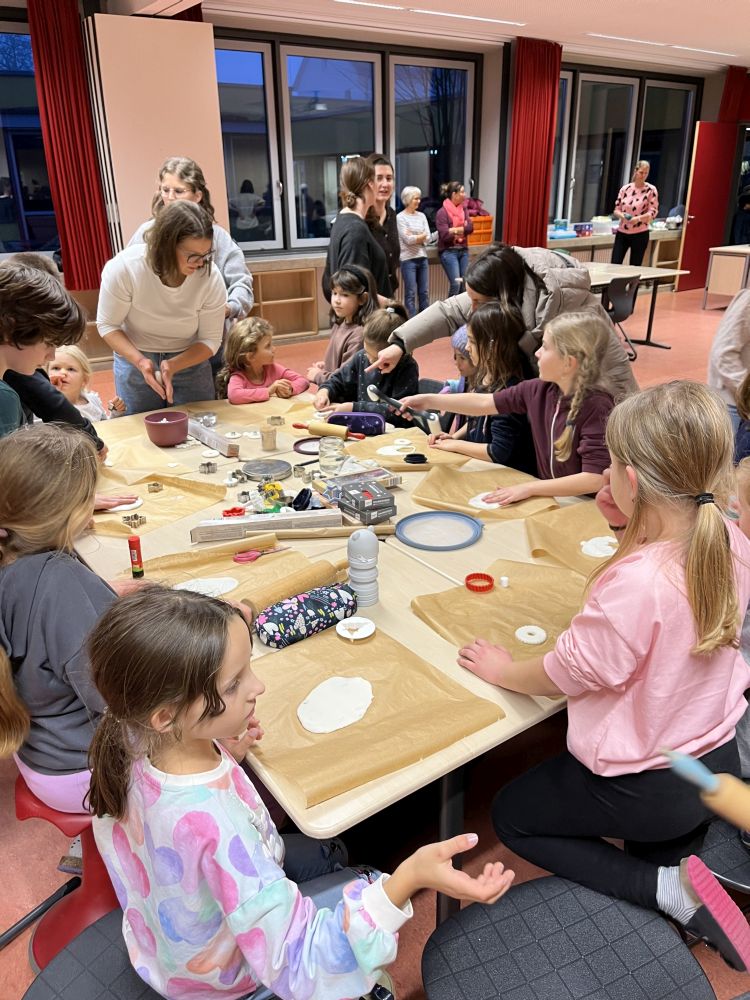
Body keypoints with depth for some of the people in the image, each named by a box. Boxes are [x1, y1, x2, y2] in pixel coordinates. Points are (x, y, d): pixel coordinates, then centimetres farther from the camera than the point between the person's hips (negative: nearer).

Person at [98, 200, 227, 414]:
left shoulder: (210, 278, -23)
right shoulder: (125, 267, -25)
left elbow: (210, 340, -15)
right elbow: (107, 325, -15)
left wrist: (173, 365, -32)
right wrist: (140, 361, -31)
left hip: (190, 360, 1)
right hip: (134, 358, 0)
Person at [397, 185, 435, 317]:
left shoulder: (422, 216, 11)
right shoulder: (400, 217, -4)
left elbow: (429, 238, 3)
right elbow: (408, 239, -12)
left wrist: (415, 237, -9)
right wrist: (422, 235, -3)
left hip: (423, 258, 5)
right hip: (408, 259, -5)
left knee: (424, 292, 8)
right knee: (411, 293, -2)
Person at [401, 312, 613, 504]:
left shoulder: (596, 406, -22)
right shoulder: (538, 390, -4)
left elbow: (594, 479, -27)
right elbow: (484, 403, 5)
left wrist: (528, 488, -26)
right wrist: (429, 401, 2)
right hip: (549, 498, 5)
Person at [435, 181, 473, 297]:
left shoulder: (463, 210, 11)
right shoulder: (442, 212, -9)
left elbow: (470, 227, -2)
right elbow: (445, 235, -16)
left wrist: (454, 230, -12)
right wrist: (462, 230, -3)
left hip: (463, 250, 6)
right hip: (448, 251, -6)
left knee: (465, 283, 3)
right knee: (456, 283, -15)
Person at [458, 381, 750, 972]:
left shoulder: (635, 582, -37)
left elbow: (567, 673, -21)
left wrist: (503, 671, -3)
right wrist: (631, 527, -6)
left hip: (644, 786, -8)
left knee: (513, 817, 16)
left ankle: (667, 887, 3)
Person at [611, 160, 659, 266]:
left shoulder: (651, 190, -3)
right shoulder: (625, 189, 5)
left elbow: (653, 212, -7)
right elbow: (616, 210, 8)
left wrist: (639, 218, -24)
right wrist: (622, 215, -15)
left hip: (640, 234, -3)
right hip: (622, 233, 3)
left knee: (635, 267, 2)